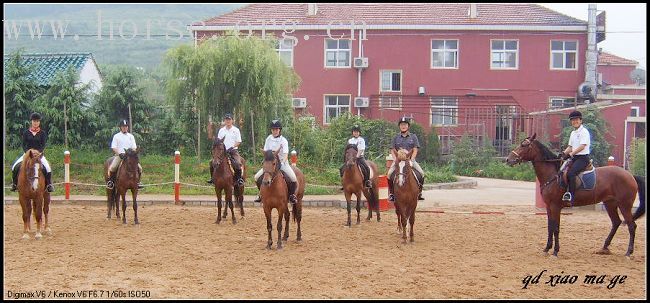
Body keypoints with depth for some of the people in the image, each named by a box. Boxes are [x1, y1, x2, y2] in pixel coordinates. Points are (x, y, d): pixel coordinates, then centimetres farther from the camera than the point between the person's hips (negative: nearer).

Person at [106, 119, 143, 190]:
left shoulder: (131, 136, 14)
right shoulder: (116, 136, 5)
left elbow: (134, 147, 10)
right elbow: (114, 148, -1)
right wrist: (119, 154, -17)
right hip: (119, 155, -2)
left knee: (139, 168, -14)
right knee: (112, 168, -27)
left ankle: (137, 181, 4)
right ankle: (110, 181, -4)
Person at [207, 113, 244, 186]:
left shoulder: (236, 130, 3)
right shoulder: (221, 130, 11)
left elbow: (238, 142, -1)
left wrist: (232, 147, -15)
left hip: (233, 150, -3)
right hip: (223, 151, 3)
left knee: (237, 163, -30)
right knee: (212, 162, -10)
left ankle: (239, 178, -15)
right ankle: (212, 178, 5)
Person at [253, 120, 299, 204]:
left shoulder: (284, 140, -10)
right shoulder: (269, 139, 1)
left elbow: (286, 154, -19)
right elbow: (265, 152, 5)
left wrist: (282, 162, -36)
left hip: (282, 163, -3)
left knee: (293, 179, -25)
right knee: (257, 177, -11)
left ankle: (292, 195, 3)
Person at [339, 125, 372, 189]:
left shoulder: (361, 140, 2)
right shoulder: (350, 140, 13)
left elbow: (361, 150, -8)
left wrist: (356, 157, -19)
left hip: (360, 157, -4)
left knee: (366, 168, -29)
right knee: (341, 168, -10)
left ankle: (367, 181, -14)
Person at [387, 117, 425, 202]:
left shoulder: (413, 137, 7)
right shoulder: (396, 138, 8)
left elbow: (415, 150, 1)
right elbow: (392, 150, 6)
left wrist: (411, 160, -12)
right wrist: (396, 159, -11)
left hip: (410, 159, 0)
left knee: (421, 173, -18)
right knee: (390, 173, -22)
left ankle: (419, 192, -2)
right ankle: (391, 193, -8)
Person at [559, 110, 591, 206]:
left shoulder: (584, 132, -8)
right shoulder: (573, 133, 18)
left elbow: (582, 146, -19)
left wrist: (571, 154, -26)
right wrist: (564, 153, 1)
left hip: (583, 158, -9)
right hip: (574, 158, 9)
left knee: (570, 173, -29)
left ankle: (571, 196, -32)